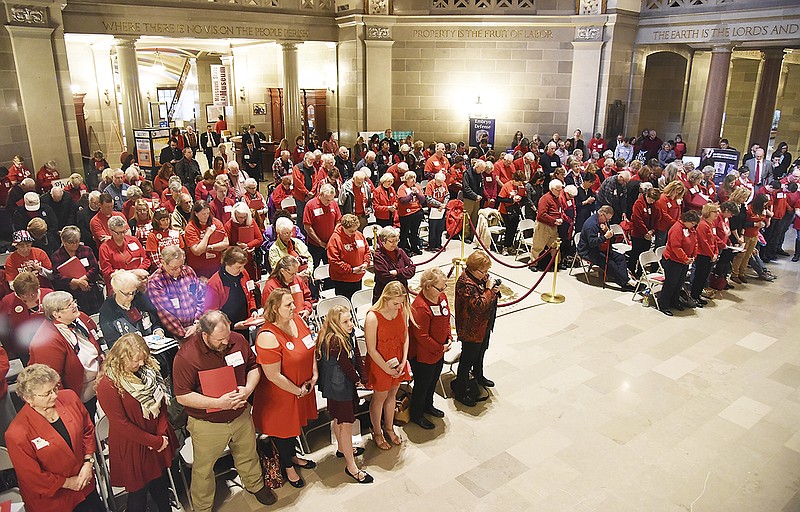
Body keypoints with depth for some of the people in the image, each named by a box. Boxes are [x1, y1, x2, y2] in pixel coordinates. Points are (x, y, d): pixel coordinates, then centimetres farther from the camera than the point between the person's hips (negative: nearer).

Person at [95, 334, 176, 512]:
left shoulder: (148, 368, -4)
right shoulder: (108, 385, -22)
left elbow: (162, 402, 3)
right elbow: (121, 425, -19)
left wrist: (162, 435, -8)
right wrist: (155, 442, -17)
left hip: (159, 442, 5)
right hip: (132, 448, -5)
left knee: (161, 484, 21)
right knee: (138, 492, 11)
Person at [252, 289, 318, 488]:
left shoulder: (296, 319, -9)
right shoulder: (268, 337, -31)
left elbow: (310, 346, 7)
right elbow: (273, 376, -27)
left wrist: (314, 374, -2)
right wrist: (298, 390, -16)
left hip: (303, 387, 7)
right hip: (281, 394, -7)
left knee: (295, 422, 27)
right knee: (283, 428, 16)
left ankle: (293, 456, 52)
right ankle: (288, 467, 41)